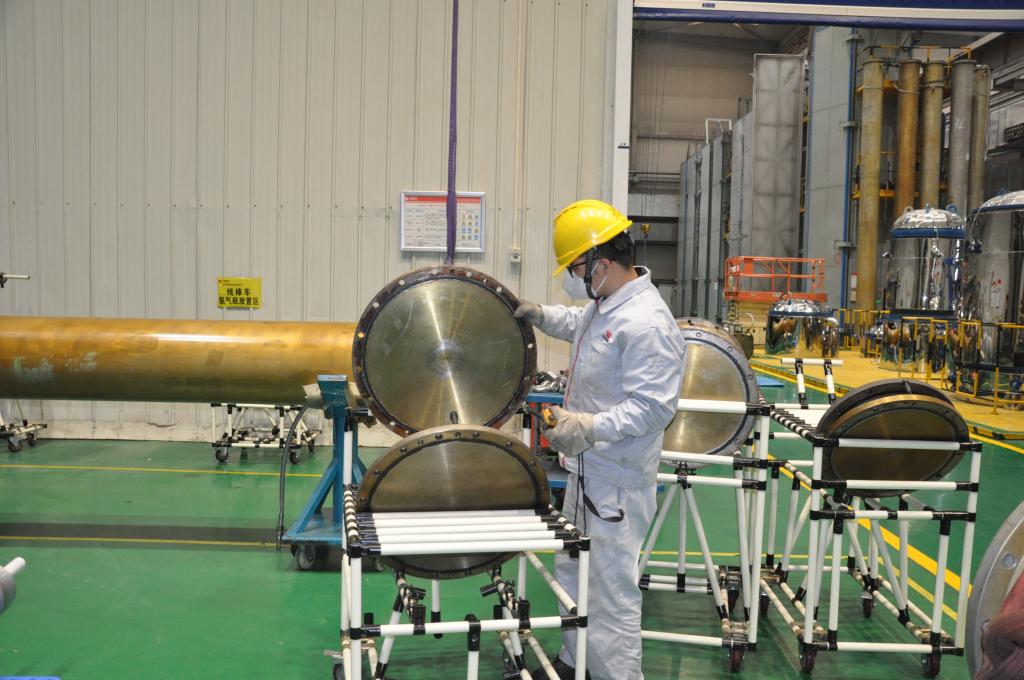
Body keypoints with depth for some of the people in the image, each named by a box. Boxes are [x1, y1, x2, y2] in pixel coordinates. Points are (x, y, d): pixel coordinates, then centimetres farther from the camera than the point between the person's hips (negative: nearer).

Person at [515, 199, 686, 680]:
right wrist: (540, 315, 17)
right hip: (586, 471, 11)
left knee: (611, 592, -2)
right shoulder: (604, 305, 7)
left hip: (617, 484, -11)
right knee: (572, 573, 24)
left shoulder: (647, 324, -25)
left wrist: (593, 427, -35)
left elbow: (653, 407, -28)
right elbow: (580, 324, 31)